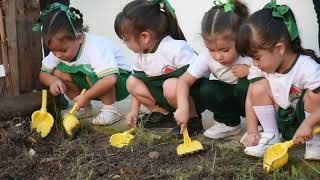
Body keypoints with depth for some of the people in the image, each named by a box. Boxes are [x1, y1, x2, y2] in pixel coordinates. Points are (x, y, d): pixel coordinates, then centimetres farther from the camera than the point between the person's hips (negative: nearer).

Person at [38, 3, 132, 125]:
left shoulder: (95, 47, -33)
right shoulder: (59, 48, -11)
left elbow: (110, 79, -43)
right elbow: (43, 73, -5)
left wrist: (86, 96, -35)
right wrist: (52, 81, -28)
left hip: (120, 81, -7)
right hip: (94, 88, 7)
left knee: (91, 73, -36)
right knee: (58, 72, -12)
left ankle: (110, 110, -17)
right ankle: (84, 108, 1)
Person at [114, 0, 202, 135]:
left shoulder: (175, 49, -29)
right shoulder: (141, 55, -2)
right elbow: (139, 87, 11)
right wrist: (134, 111, 6)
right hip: (162, 89, 8)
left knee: (170, 86, -38)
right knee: (132, 82, -7)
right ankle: (164, 114, 4)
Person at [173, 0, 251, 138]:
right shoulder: (207, 57, -20)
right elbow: (184, 81, -17)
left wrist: (250, 71, -37)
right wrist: (183, 108, -30)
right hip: (230, 100, 4)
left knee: (245, 85, -34)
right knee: (204, 89, -22)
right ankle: (229, 123, 1)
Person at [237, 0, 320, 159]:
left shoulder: (307, 68, -28)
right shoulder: (260, 67, -12)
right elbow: (251, 99, -7)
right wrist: (252, 132, -12)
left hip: (307, 117, -4)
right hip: (283, 120, 4)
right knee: (259, 87, -17)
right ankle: (270, 136, -8)